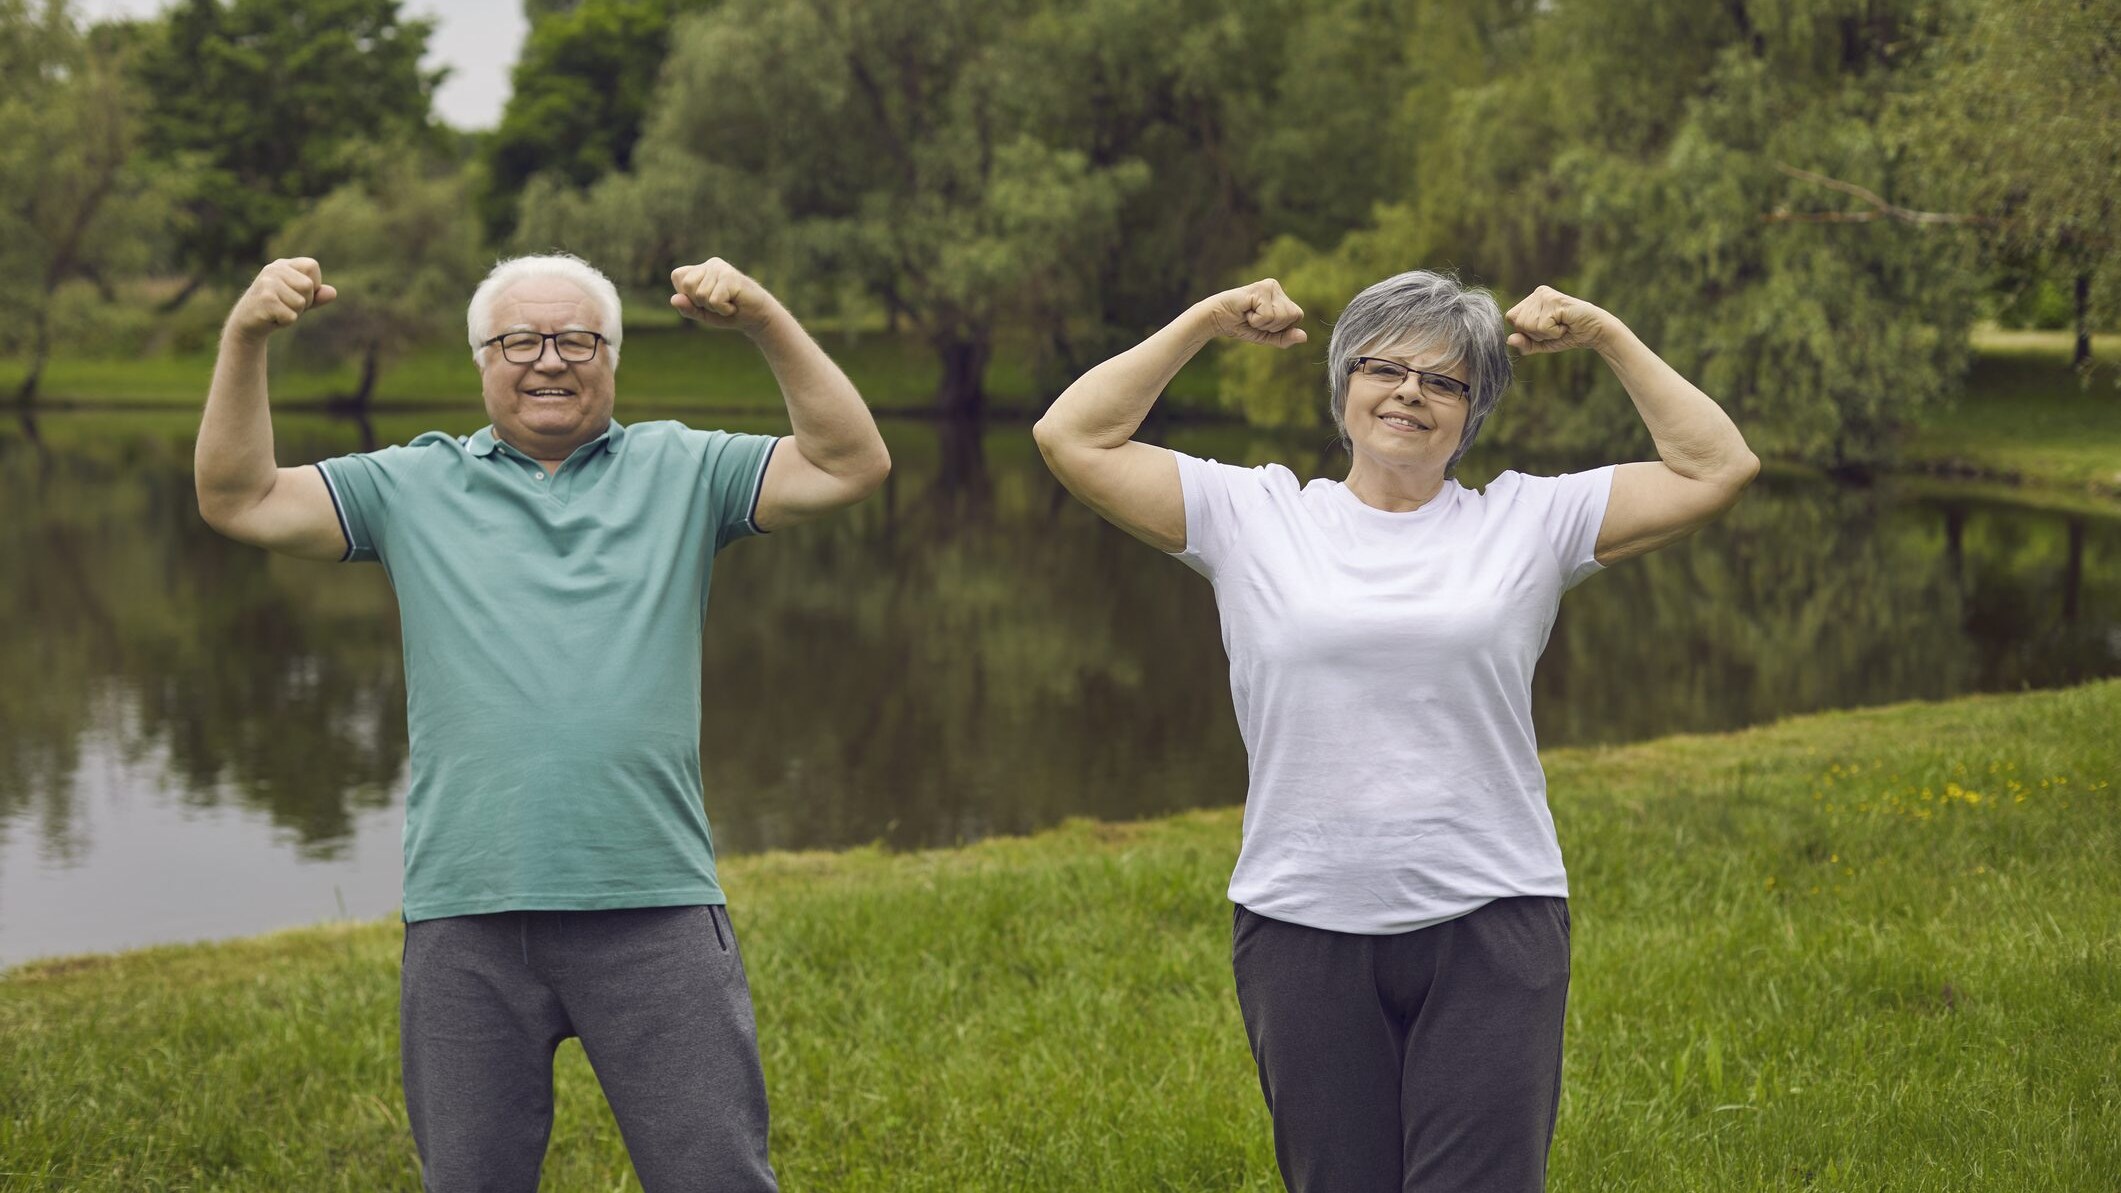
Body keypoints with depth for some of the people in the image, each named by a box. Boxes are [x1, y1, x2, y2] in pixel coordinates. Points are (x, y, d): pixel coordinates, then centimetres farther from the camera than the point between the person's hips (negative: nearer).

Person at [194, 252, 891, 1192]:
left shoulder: (682, 470, 12)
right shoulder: (415, 486, 13)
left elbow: (850, 466, 2)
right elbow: (240, 501, 6)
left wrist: (767, 323, -9)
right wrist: (245, 339, -5)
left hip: (656, 910, -1)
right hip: (467, 918, 1)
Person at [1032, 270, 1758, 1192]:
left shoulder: (1529, 521, 8)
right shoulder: (1250, 516, 7)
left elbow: (1717, 468, 7)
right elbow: (1072, 438, 4)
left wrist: (1607, 338, 6)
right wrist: (1203, 323, 5)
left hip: (1489, 929, 0)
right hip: (1303, 931, 1)